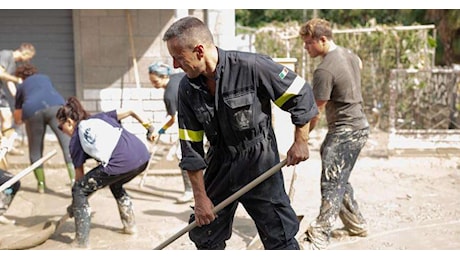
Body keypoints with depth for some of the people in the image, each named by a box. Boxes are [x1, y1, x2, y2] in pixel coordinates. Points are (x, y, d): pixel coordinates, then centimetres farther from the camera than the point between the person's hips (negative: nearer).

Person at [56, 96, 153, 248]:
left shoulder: (76, 139, 16)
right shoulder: (100, 117, 29)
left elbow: (79, 174, 18)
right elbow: (129, 112, 20)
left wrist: (75, 206, 29)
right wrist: (149, 127, 31)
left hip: (120, 164, -7)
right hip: (143, 157, 7)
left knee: (78, 190, 10)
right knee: (115, 183, 36)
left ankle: (82, 241, 7)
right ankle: (130, 225, 38)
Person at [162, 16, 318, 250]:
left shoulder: (252, 67, -22)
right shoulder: (187, 88, -6)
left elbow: (300, 94, -11)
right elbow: (190, 147, -1)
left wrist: (300, 142, -7)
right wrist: (200, 197, 0)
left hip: (260, 163, -5)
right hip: (219, 165, 5)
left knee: (280, 240, 1)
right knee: (203, 234, 14)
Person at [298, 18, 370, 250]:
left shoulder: (324, 70, -20)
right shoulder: (349, 54, 8)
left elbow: (315, 112, -17)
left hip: (345, 130, -10)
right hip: (359, 125, 10)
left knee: (332, 183, -13)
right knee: (340, 180, 19)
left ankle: (319, 237, -14)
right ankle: (355, 224, 30)